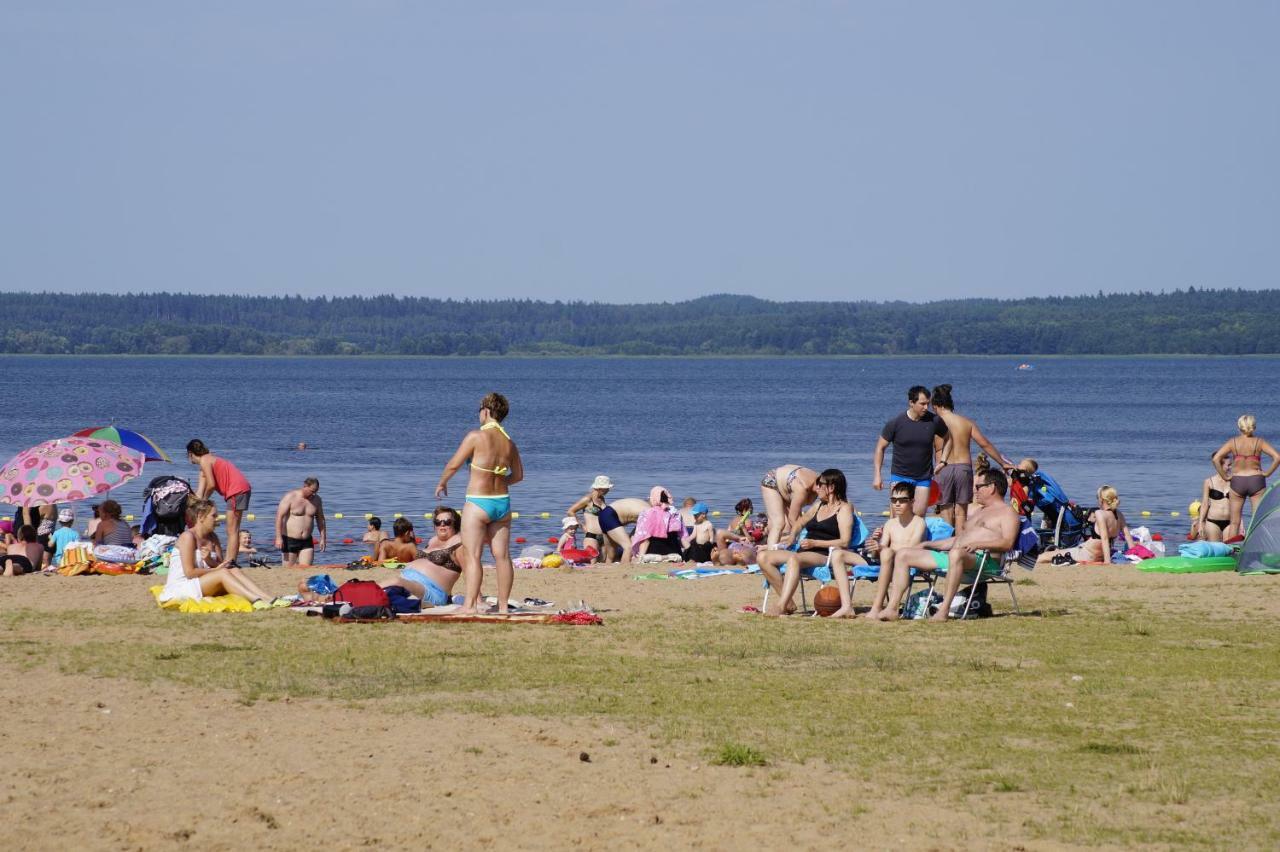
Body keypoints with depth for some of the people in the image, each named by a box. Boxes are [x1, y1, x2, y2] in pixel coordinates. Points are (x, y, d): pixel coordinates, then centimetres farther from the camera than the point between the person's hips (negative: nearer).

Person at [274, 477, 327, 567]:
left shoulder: (316, 500, 6)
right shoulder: (290, 497, -9)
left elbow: (320, 520, 17)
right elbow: (279, 516, -12)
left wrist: (323, 538, 14)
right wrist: (278, 538, -18)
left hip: (307, 542, 4)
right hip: (290, 540, -4)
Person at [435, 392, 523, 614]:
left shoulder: (476, 436, -12)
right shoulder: (509, 443, 5)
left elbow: (454, 464, -9)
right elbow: (518, 475, 16)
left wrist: (442, 483, 9)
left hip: (478, 503, -6)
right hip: (502, 502, 6)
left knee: (472, 555, -5)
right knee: (502, 555, 8)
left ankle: (470, 604, -12)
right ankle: (503, 605, 10)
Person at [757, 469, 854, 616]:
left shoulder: (844, 509, 2)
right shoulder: (819, 505, 26)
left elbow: (844, 542, -10)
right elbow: (800, 522, 41)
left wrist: (815, 543, -16)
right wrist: (792, 536, 18)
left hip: (824, 556, -9)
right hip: (803, 554, 9)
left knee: (793, 559, -40)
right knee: (762, 557, -11)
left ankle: (781, 606, -50)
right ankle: (788, 602, -18)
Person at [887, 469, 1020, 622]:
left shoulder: (1007, 512, 4)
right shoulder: (979, 512, 33)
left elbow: (1007, 543, -13)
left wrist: (978, 544, -26)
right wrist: (928, 544, 27)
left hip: (982, 560, -9)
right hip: (952, 557, 9)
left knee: (956, 554, -46)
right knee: (903, 555, 2)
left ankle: (944, 610, -44)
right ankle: (892, 608, -12)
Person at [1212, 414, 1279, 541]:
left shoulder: (1233, 442, -2)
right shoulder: (1259, 442, -3)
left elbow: (1216, 459, -10)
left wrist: (1225, 476, -2)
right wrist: (1267, 473, -2)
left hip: (1237, 481, 1)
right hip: (1256, 481, -1)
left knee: (1235, 522, 8)